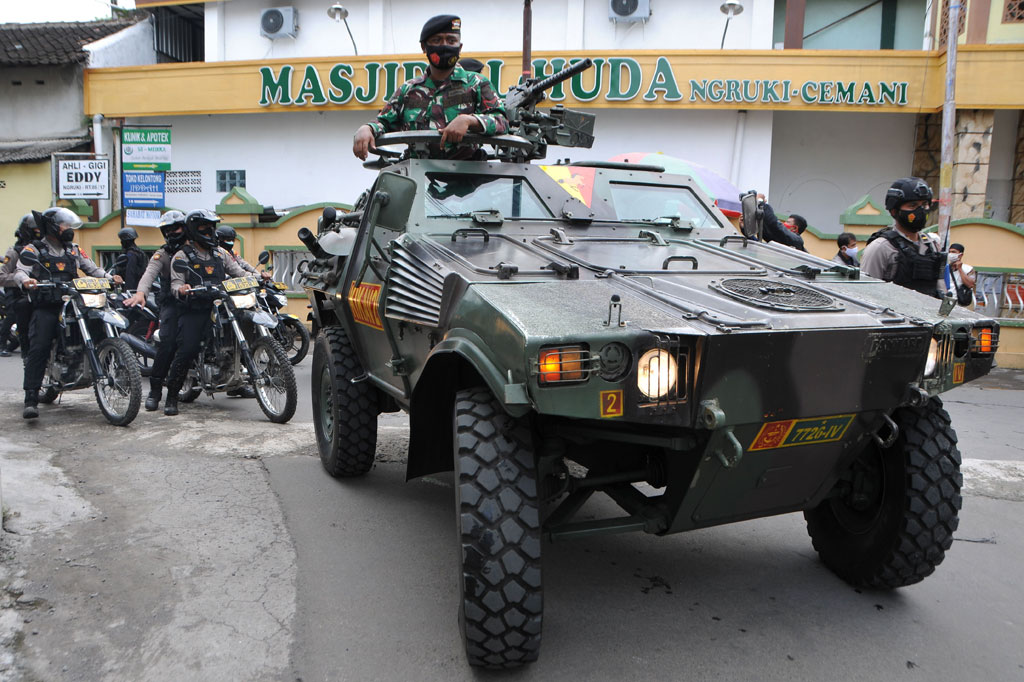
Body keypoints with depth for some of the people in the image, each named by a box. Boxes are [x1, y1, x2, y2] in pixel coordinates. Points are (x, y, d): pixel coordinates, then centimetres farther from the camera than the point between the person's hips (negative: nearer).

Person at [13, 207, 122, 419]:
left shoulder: (74, 250, 21)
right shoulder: (34, 249, 6)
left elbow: (91, 268, 17)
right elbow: (20, 271, -7)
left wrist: (110, 277, -3)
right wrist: (25, 280, -31)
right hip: (46, 308, -5)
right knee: (38, 349, -15)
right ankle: (31, 399, -19)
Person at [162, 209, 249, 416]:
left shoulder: (220, 253, 20)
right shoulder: (182, 256, 5)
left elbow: (237, 271, 16)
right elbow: (175, 282, -5)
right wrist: (181, 289, -30)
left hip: (218, 307, 5)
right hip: (193, 311, -5)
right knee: (186, 350, -16)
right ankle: (171, 396, -5)